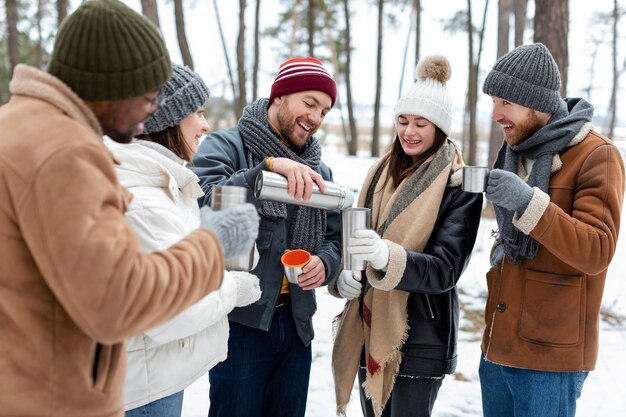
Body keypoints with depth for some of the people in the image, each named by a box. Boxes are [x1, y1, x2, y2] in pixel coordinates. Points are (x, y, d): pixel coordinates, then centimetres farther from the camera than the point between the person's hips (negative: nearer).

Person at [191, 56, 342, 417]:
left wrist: (325, 262, -8)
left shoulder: (318, 168, 13)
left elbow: (335, 237, 14)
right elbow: (204, 204, -23)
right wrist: (268, 168, -33)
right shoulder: (225, 146, -5)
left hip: (295, 321, 6)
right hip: (241, 320, -5)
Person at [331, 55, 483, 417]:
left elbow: (446, 269, -19)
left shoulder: (459, 186, -10)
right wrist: (343, 275, -10)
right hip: (368, 330, 6)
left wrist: (387, 255, -36)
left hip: (420, 339, -5)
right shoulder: (382, 172, 7)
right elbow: (356, 238, 12)